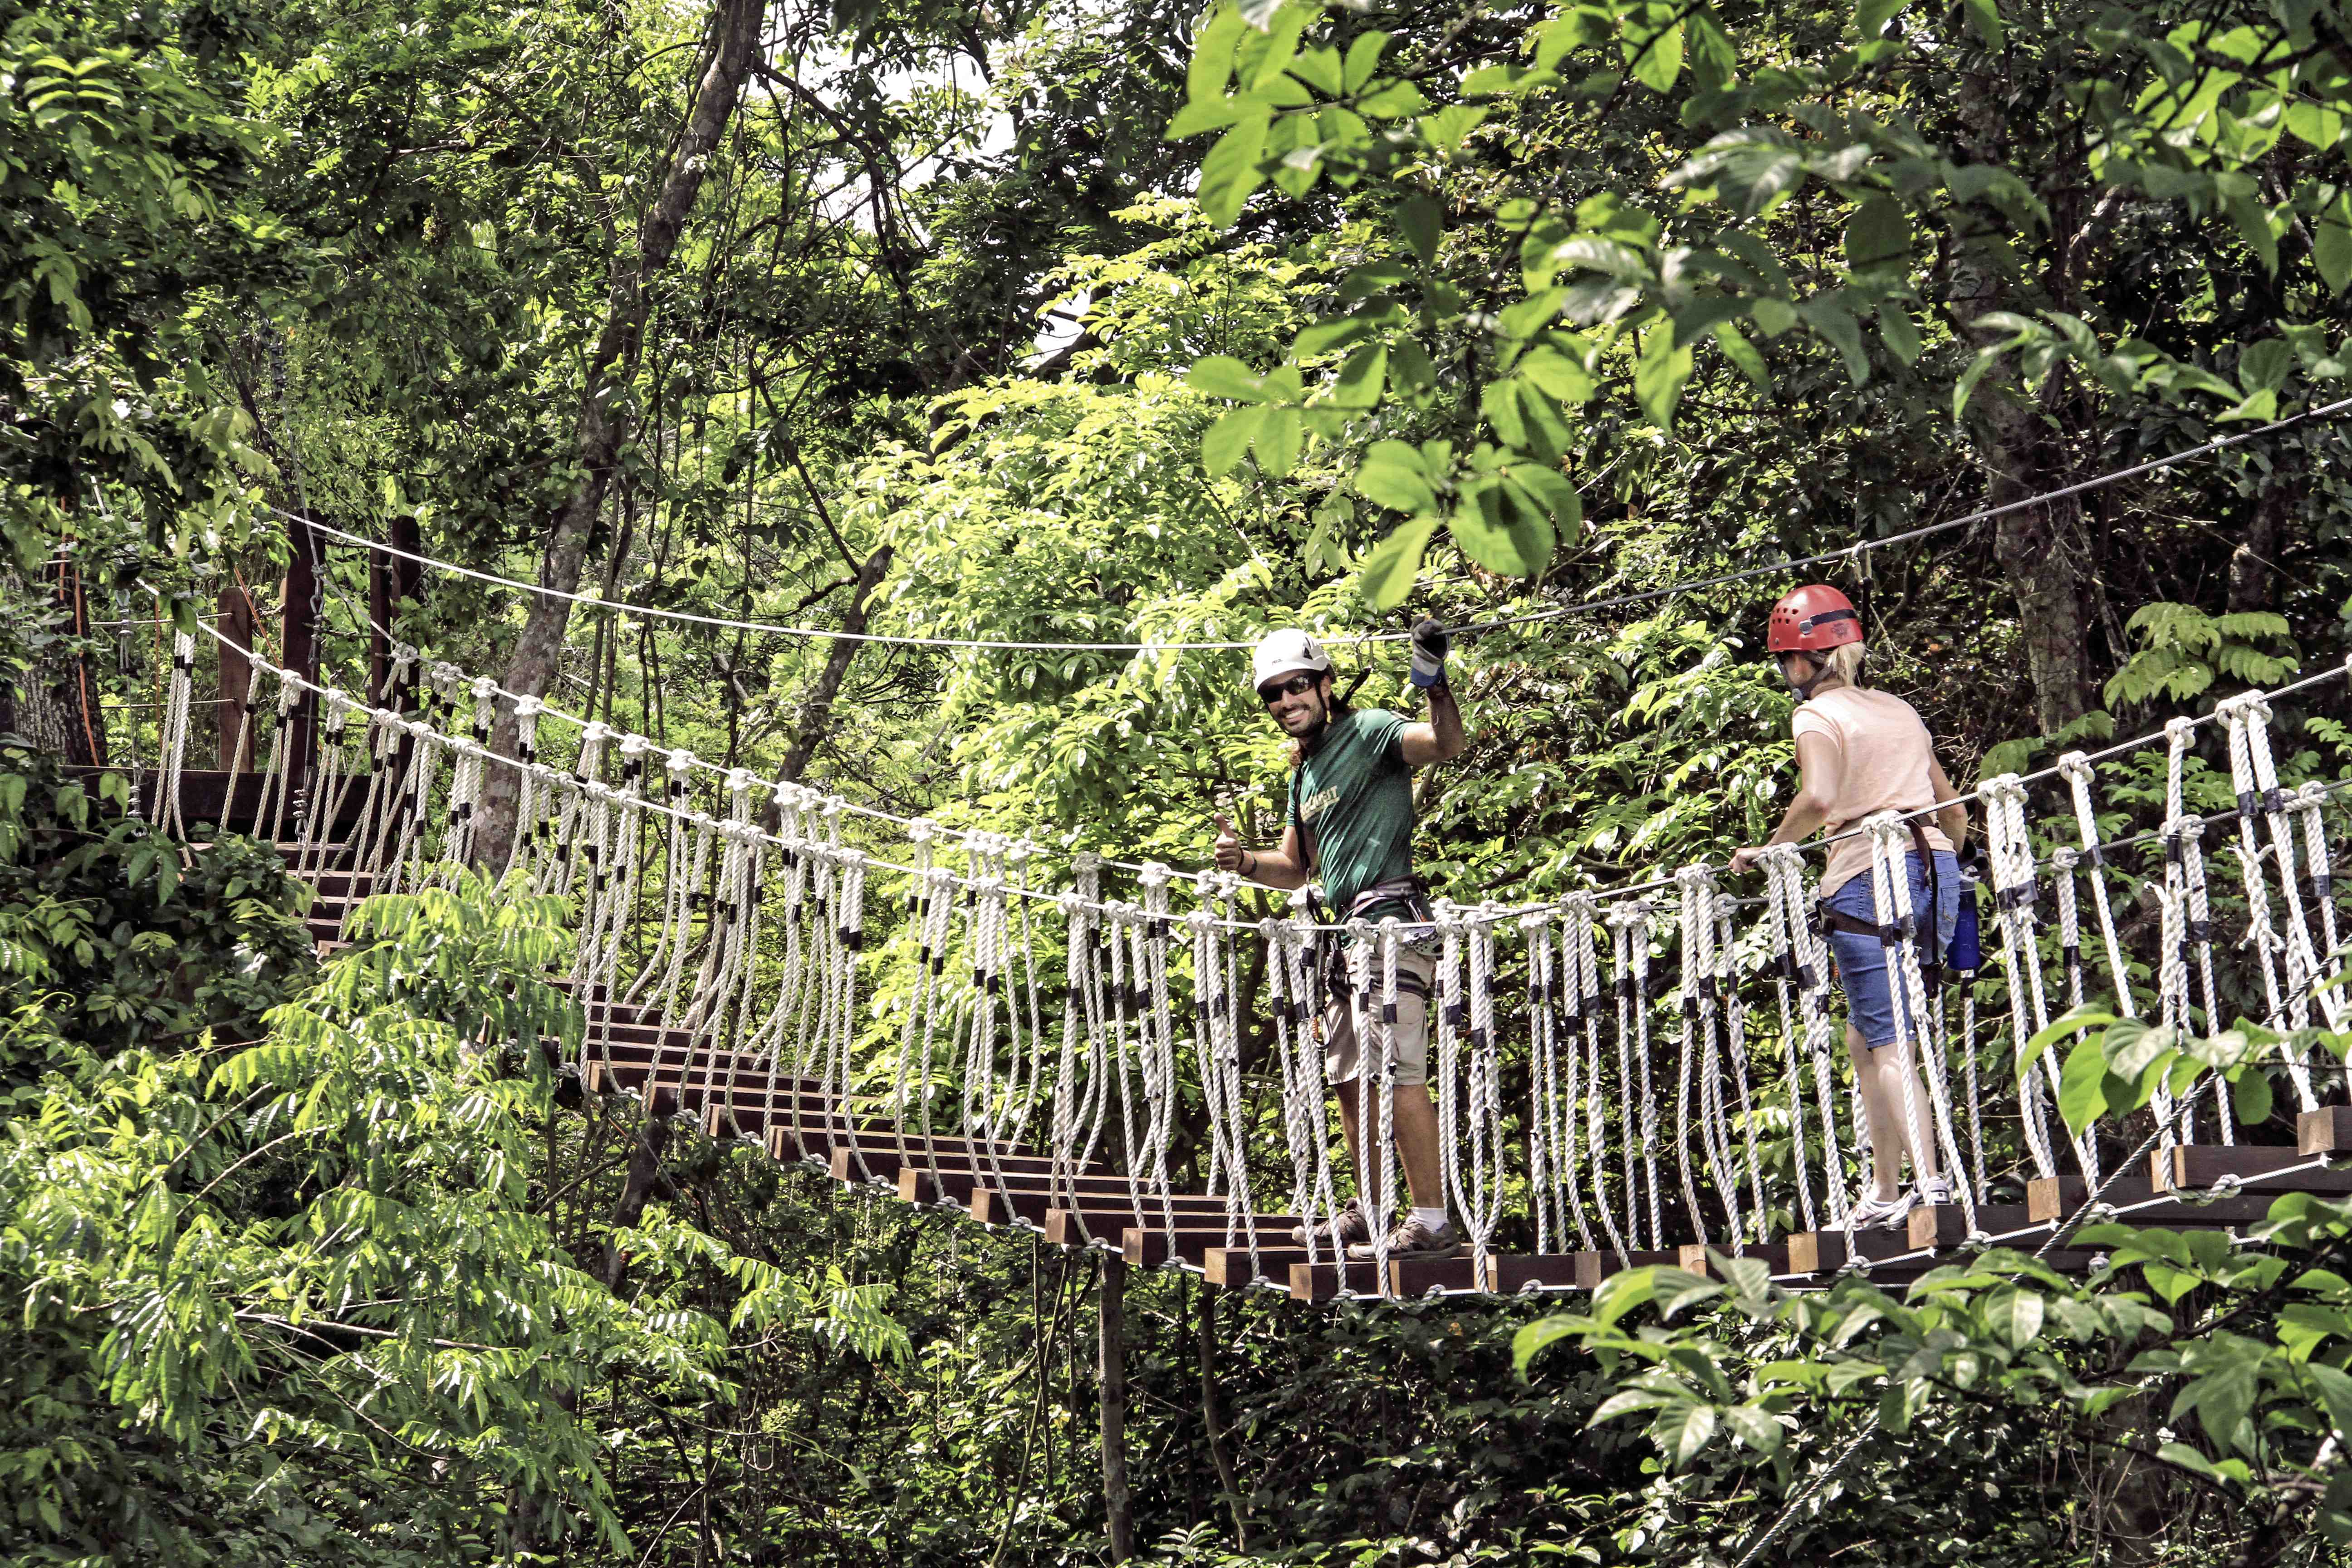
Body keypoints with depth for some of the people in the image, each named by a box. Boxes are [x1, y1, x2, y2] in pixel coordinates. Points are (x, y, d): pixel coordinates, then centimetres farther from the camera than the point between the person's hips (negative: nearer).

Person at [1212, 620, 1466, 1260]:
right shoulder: (1304, 772, 21)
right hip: (1348, 928, 10)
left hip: (1390, 917, -10)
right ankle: (1366, 1211, 24)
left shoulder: (1368, 730, -5)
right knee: (1349, 1076, 14)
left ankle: (1431, 1222, -17)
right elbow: (1298, 866, 28)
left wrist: (1435, 683, -39)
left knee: (1398, 1070, -16)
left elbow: (1448, 744, -23)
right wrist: (1244, 860, 9)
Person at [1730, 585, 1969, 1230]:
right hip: (1936, 868, 7)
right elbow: (1953, 807, 24)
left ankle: (1931, 1184, -16)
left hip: (1869, 876, -7)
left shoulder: (1818, 715, 0)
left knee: (1886, 1045, -5)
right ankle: (1885, 1191, 14)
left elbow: (1820, 797, -20)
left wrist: (1769, 849, -8)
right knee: (1866, 1038, 15)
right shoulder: (1900, 710, 21)